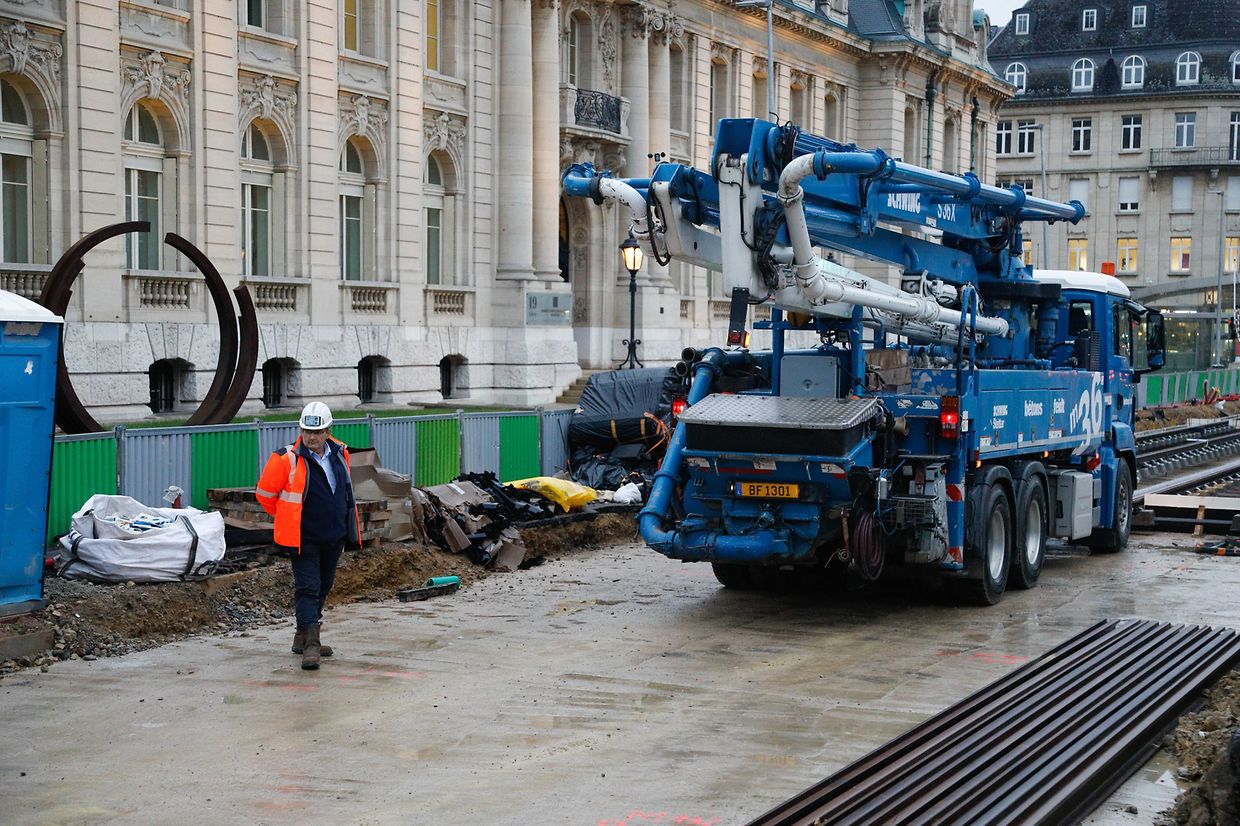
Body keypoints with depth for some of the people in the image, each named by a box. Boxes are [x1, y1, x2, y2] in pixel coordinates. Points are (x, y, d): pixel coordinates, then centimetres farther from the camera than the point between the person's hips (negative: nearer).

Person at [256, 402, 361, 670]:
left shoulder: (340, 454, 4)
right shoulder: (287, 459, -15)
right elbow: (265, 493, -4)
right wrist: (287, 517, 7)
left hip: (334, 537, 6)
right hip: (304, 537, -6)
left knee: (323, 587, 15)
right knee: (307, 588, -11)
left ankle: (303, 637, 28)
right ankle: (310, 645, -13)